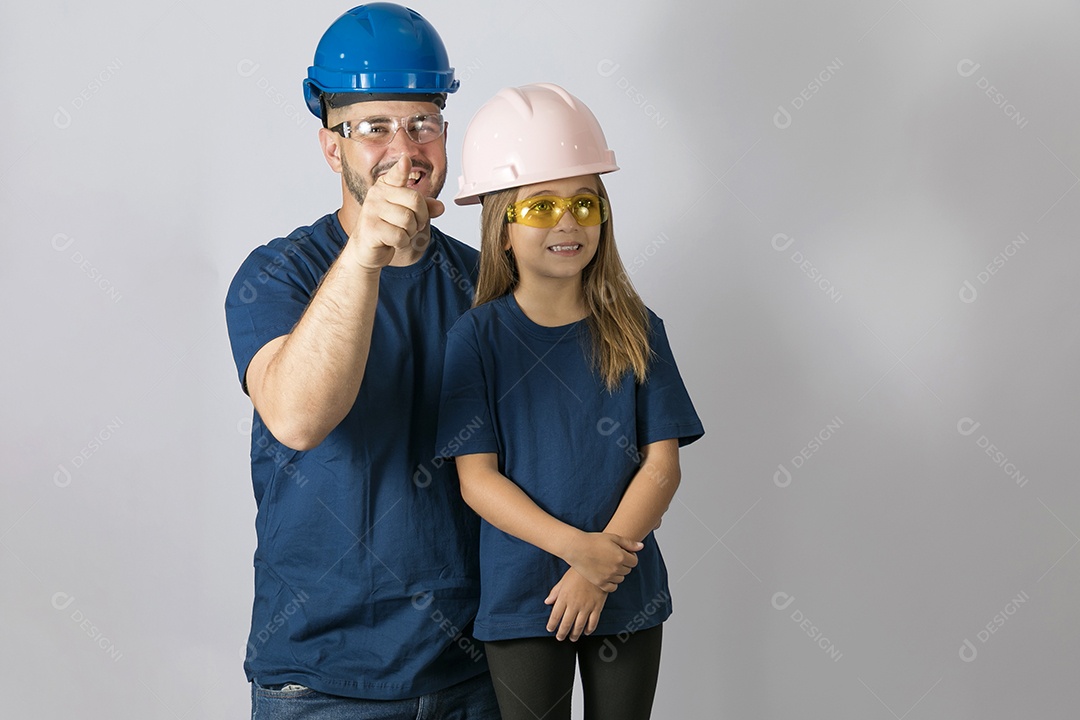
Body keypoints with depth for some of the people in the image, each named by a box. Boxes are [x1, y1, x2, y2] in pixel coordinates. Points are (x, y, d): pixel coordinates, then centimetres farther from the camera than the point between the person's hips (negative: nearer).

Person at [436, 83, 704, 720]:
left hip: (627, 593, 2)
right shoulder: (478, 338, -6)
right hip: (520, 597, -2)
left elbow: (663, 464, -4)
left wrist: (602, 565, -15)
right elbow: (477, 477, -9)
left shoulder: (636, 331, -1)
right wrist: (574, 546, -20)